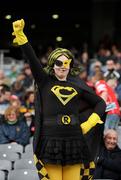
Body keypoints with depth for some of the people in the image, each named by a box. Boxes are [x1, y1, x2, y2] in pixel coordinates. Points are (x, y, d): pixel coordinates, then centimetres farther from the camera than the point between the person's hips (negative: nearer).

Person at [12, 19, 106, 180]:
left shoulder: (78, 85, 11)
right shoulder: (44, 81, 6)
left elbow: (100, 103, 17)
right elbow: (32, 58, -7)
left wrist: (88, 124, 5)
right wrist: (20, 34, -19)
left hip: (73, 141, 2)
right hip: (50, 141, -2)